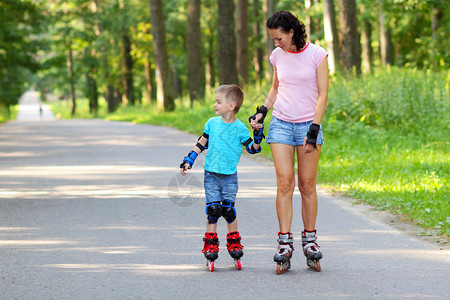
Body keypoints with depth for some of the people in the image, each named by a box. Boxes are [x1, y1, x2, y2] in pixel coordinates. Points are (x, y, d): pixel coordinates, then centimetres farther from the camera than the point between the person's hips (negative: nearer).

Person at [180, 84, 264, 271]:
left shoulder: (240, 128, -4)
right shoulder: (212, 123, 3)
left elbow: (251, 149, 3)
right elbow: (201, 144, 14)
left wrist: (258, 138, -14)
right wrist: (188, 160, 11)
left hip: (229, 176, -2)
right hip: (211, 174, 2)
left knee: (228, 209, -3)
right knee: (212, 209, -4)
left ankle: (233, 242, 12)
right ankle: (211, 244, 5)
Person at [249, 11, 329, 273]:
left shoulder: (317, 54, -6)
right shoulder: (277, 56, 6)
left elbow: (323, 95, -6)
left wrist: (314, 129, -13)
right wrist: (262, 111, 7)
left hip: (308, 124, -2)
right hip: (281, 124, 2)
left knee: (307, 185, -1)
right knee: (285, 184, -7)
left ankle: (310, 240, 11)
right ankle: (285, 243, -7)